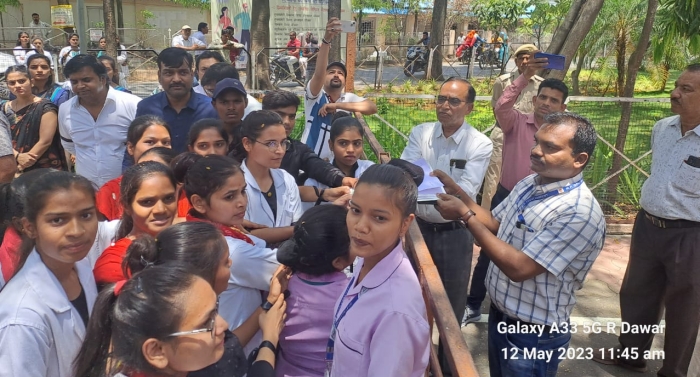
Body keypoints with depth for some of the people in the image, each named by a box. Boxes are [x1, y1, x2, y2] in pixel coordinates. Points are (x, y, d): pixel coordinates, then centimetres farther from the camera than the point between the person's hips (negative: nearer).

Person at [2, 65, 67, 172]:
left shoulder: (45, 107, -9)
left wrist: (21, 167, -14)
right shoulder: (4, 109, 7)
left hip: (45, 170, -4)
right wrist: (18, 156, -17)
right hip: (14, 169, 5)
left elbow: (45, 141, -15)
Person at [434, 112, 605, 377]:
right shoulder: (529, 184, -1)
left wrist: (465, 215, -27)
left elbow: (519, 268, -29)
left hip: (534, 336, -7)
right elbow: (495, 225, 10)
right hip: (499, 314, 8)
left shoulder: (579, 212, -28)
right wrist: (458, 192, -5)